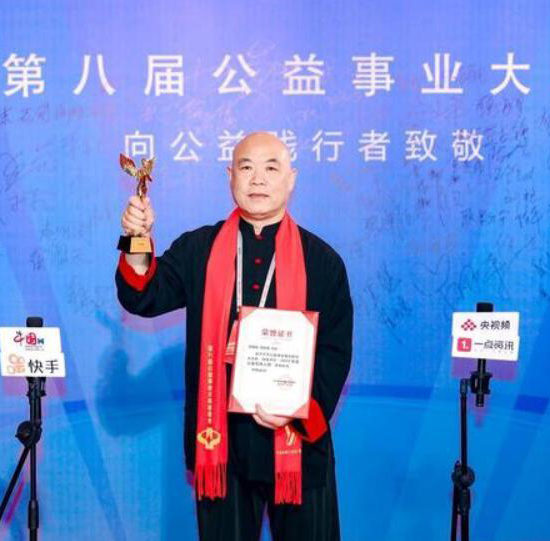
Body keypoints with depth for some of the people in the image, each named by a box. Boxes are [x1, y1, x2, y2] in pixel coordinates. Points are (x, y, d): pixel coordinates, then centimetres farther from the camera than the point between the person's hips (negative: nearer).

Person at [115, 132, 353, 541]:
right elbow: (145, 298, -4)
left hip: (298, 439, 0)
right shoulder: (198, 250, 6)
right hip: (220, 440, 1)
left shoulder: (322, 260, 2)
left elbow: (336, 351, 0)